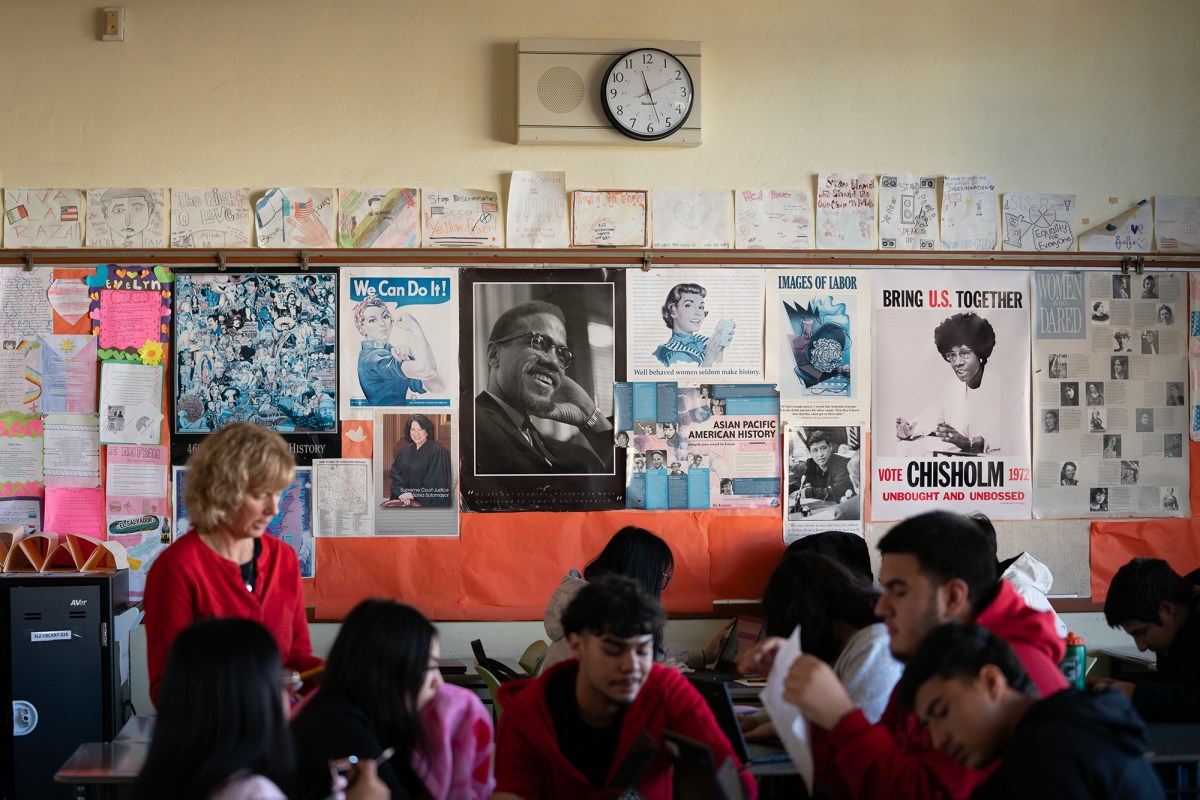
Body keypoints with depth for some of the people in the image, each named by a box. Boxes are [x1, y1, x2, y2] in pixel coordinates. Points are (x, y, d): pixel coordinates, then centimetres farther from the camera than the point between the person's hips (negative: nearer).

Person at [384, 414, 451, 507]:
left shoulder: (437, 452, -6)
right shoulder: (404, 451, 14)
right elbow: (395, 474, 12)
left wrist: (415, 494, -10)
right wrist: (401, 492, -6)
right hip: (406, 500, 5)